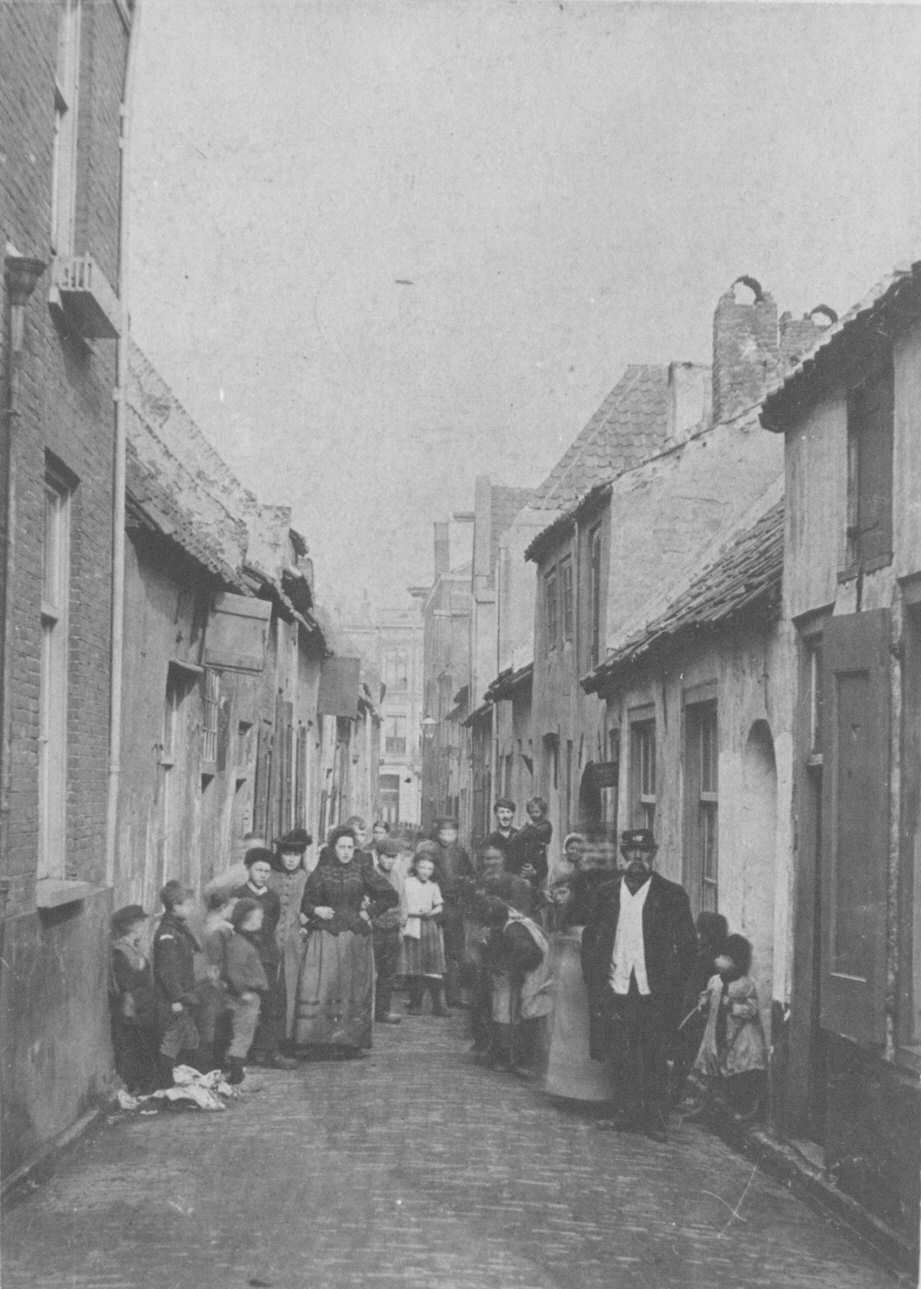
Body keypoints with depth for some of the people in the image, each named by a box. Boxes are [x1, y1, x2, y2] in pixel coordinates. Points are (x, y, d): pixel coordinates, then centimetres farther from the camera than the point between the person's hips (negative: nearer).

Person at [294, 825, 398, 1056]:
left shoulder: (362, 871, 4)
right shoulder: (321, 871, 4)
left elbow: (391, 896, 7)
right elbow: (306, 902, 9)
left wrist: (369, 912, 0)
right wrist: (316, 910, -10)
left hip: (355, 937, 1)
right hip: (325, 937, -1)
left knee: (353, 990, 2)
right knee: (320, 988, -8)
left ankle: (350, 1041, 7)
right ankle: (317, 1040, -3)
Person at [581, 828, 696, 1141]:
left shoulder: (672, 895, 1)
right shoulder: (606, 893, 9)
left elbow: (687, 944, 3)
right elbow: (590, 937, 14)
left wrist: (672, 984, -4)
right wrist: (595, 979, 4)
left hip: (655, 994, -2)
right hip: (616, 990, 2)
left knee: (655, 1058, 0)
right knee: (622, 1056, 5)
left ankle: (655, 1118, 8)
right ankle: (628, 1110, 17)